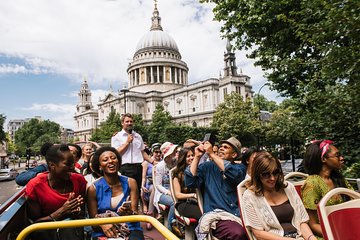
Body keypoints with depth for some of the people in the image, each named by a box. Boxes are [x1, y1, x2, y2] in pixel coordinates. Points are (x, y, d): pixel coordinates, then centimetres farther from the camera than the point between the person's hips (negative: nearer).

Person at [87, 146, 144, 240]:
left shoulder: (130, 183, 0)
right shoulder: (93, 188, -1)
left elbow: (135, 214, 1)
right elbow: (93, 218, 3)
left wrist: (129, 213, -22)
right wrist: (102, 224, -18)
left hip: (130, 228, 0)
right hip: (104, 232, 0)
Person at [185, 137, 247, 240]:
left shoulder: (240, 167, 11)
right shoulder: (207, 166, 11)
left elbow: (235, 174, -14)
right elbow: (190, 183, -2)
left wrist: (212, 154, -13)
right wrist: (197, 157, -6)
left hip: (238, 214, 2)